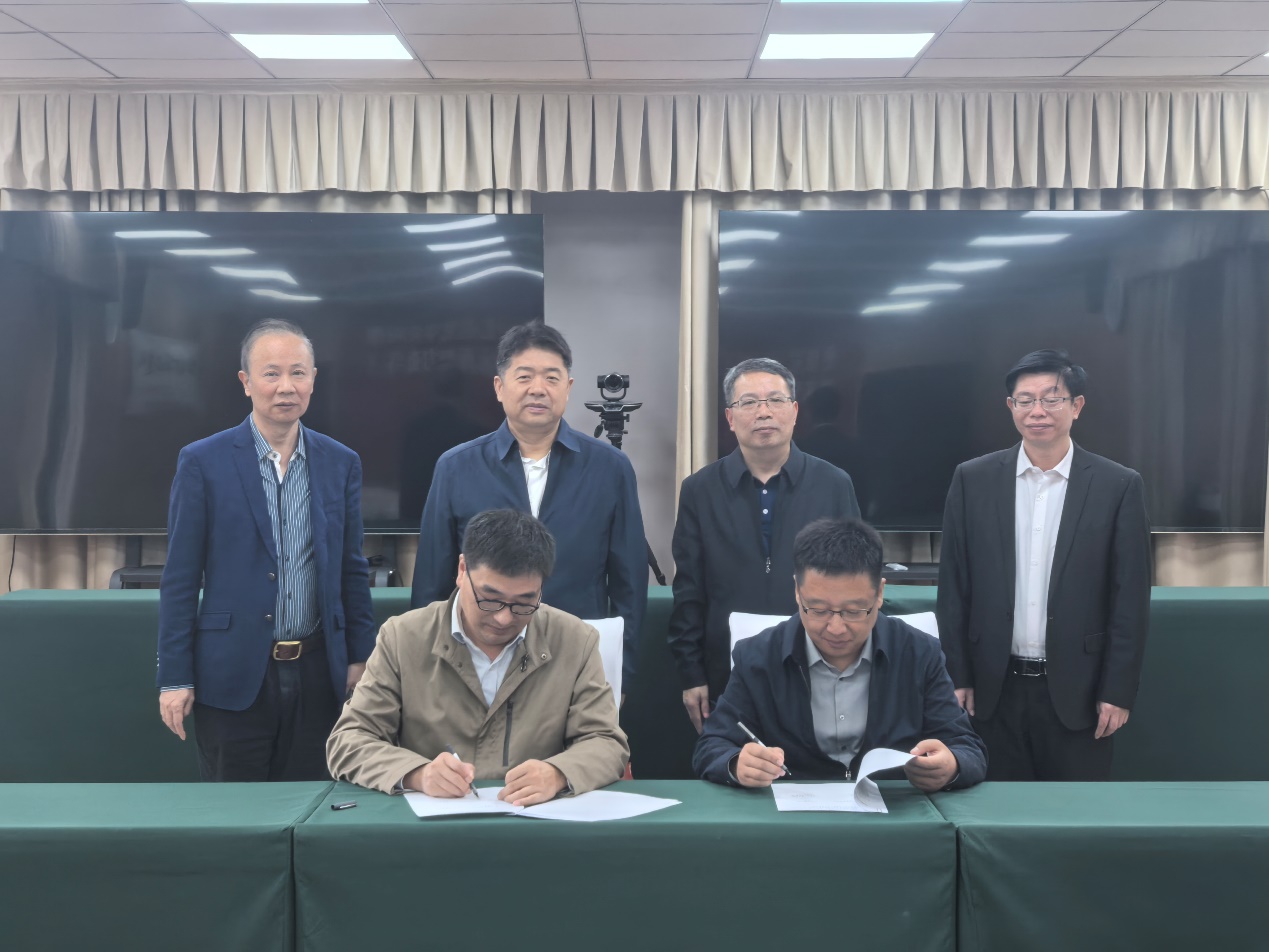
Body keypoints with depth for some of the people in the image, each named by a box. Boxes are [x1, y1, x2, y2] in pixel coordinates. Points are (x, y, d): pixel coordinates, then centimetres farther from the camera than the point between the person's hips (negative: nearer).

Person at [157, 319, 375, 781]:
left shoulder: (341, 463, 5)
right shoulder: (203, 462, -3)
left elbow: (352, 570, 10)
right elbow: (180, 578, -2)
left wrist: (360, 658, 7)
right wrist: (174, 677, -5)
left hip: (317, 673, 3)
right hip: (233, 675, -2)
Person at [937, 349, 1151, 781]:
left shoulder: (1118, 486, -3)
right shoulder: (973, 480, 1)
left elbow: (1131, 597, -2)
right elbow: (953, 586, 3)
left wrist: (1118, 691, -4)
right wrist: (956, 677, 1)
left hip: (1077, 691, -1)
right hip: (994, 689, 1)